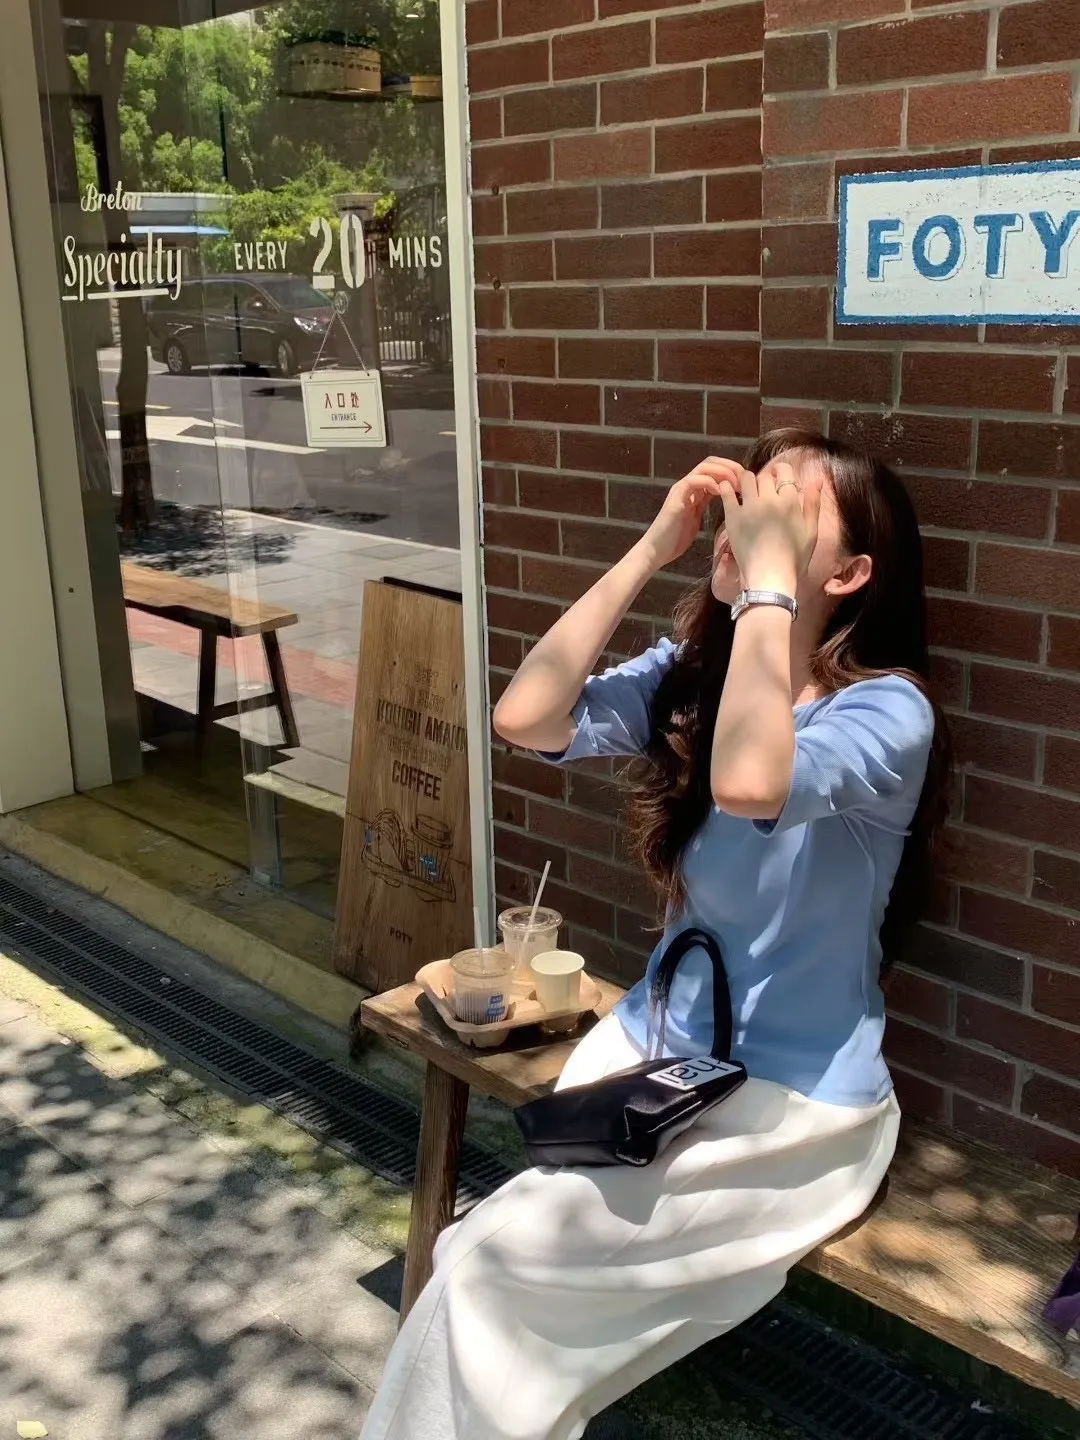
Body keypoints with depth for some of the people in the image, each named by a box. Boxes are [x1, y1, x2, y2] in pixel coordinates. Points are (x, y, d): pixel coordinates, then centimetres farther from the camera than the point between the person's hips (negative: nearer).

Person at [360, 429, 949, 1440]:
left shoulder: (888, 710, -16)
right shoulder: (689, 672, 1)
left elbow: (749, 784, -37)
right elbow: (526, 718, -13)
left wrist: (769, 574, -29)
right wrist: (652, 550, -13)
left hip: (796, 1109, -5)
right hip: (649, 1051, 5)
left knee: (502, 1260, -15)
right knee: (481, 1256, -13)